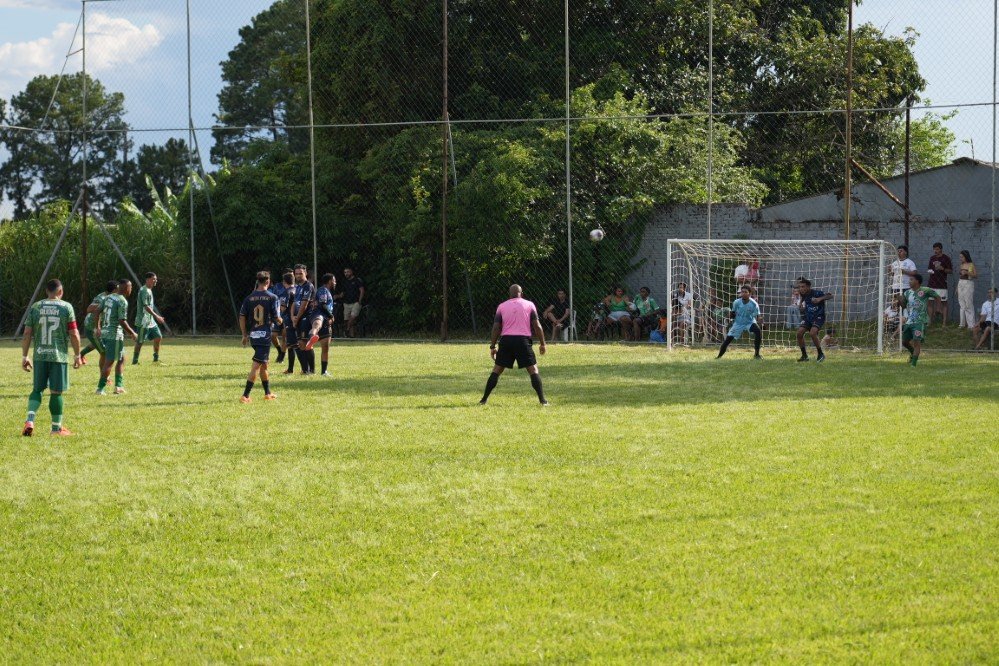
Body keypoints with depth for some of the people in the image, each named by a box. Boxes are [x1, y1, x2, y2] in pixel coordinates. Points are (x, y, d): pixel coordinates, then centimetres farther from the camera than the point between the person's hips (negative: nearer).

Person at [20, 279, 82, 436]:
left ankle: (30, 421, -7)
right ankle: (57, 428, 12)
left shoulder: (35, 307, 4)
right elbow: (74, 335, -4)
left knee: (37, 389, 12)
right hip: (59, 356, -2)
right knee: (56, 392, 5)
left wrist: (24, 356, 10)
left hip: (39, 356, 2)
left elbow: (27, 334, 3)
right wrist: (77, 355, 6)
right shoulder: (66, 307, -2)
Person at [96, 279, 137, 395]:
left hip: (104, 332, 9)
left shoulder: (109, 297, 11)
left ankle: (119, 386, 17)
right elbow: (122, 321, -18)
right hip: (115, 334, -9)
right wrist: (132, 333, -7)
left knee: (121, 359, 18)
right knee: (109, 362, -3)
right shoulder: (122, 301, -14)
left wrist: (98, 327, 24)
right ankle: (100, 388, -3)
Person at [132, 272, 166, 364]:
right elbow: (146, 306, -23)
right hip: (143, 322, -9)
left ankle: (156, 358, 15)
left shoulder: (149, 290, 15)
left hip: (151, 321, 9)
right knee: (140, 341, -3)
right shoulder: (144, 290, -16)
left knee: (158, 336, 6)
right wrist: (156, 316, -26)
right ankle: (135, 361, 4)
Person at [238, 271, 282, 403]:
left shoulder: (249, 298, 4)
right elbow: (277, 318, -7)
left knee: (264, 363, 22)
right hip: (265, 335, -5)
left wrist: (245, 335, 12)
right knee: (256, 366, -7)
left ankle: (267, 393, 32)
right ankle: (245, 396, -14)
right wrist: (280, 320, 17)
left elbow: (242, 317, 4)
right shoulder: (272, 298, -7)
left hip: (253, 335, 5)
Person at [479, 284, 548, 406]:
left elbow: (496, 327, 6)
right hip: (523, 340, -2)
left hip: (506, 340, 2)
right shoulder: (529, 305, 7)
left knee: (497, 370, 9)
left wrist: (492, 347, 10)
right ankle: (543, 400, -7)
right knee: (533, 370, 2)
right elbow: (537, 325, 1)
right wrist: (542, 343, 7)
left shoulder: (502, 306, 10)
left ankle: (484, 399, 7)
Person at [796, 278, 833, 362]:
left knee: (812, 333, -27)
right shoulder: (803, 295, 2)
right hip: (807, 317, 6)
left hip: (818, 317, -6)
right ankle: (804, 355, 4)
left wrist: (820, 299, -36)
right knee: (799, 333, -11)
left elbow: (830, 296, -23)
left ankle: (821, 354, -9)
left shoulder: (816, 293, -17)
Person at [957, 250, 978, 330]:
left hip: (968, 284, -6)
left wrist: (967, 273, -19)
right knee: (962, 306, 8)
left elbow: (976, 276, -6)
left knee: (969, 305, -9)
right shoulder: (961, 265, 11)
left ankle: (971, 325, -7)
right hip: (960, 284, 6)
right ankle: (962, 324, 13)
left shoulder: (971, 265, -5)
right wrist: (957, 288, 17)